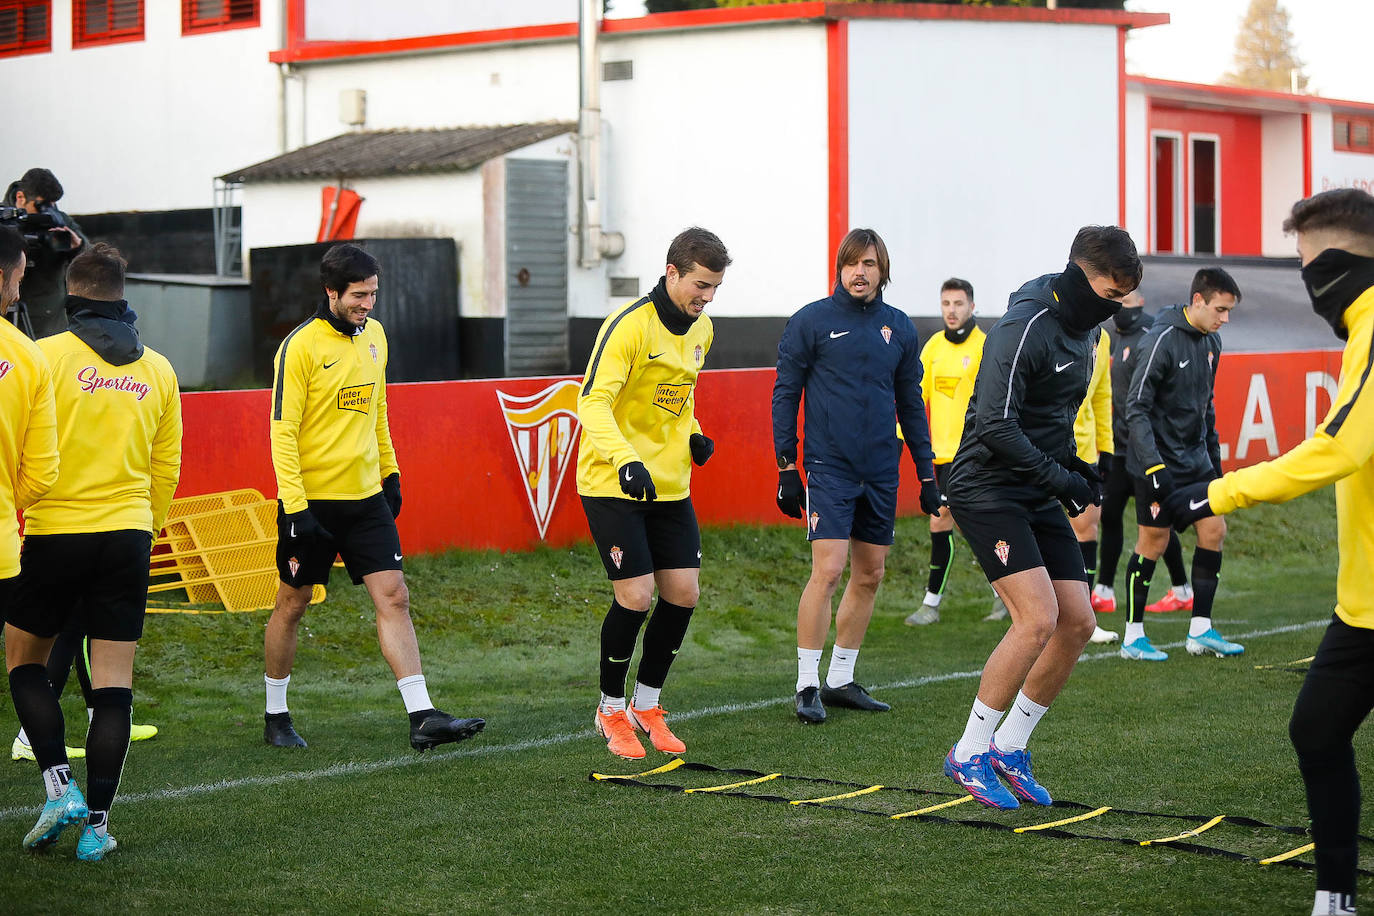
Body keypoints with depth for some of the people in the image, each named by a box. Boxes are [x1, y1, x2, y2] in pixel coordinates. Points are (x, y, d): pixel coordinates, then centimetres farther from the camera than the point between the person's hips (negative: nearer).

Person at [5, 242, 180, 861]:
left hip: (55, 533, -3)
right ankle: (97, 822, 2)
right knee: (113, 683, 3)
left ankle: (60, 786, 1)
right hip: (128, 536, 3)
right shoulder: (157, 369, 7)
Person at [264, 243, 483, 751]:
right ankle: (275, 716, 23)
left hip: (366, 498, 5)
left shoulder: (374, 334, 8)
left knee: (394, 597, -4)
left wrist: (390, 472, 18)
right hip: (312, 499, -5)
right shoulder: (300, 347, -13)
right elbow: (283, 432, -14)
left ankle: (422, 717, -8)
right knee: (292, 604, 7)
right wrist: (295, 506, -19)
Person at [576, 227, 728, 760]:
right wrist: (626, 460, -38)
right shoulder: (629, 325, -17)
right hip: (612, 481, -7)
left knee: (683, 593, 2)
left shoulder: (701, 330, 7)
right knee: (636, 595, -11)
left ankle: (646, 705, 20)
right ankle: (611, 711, 9)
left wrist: (693, 436, 5)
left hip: (670, 482, 7)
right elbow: (592, 401, -25)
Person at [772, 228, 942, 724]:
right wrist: (786, 467, -5)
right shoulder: (810, 321, -3)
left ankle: (841, 679, 19)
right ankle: (808, 684, -4)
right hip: (829, 467, -5)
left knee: (869, 576, 8)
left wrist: (927, 472, 13)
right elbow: (784, 394, 0)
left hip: (882, 472, 5)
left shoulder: (900, 329, 9)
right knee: (827, 571, -13)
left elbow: (911, 404, 16)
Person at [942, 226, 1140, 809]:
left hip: (1038, 496, 9)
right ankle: (969, 754, -6)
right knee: (1038, 617, -19)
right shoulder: (1025, 328, -20)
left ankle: (1009, 748, 15)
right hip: (987, 489, -9)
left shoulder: (1085, 329, 9)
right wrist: (1062, 480, -20)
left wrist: (1077, 466, 9)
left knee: (1078, 623, 1)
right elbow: (995, 427, -26)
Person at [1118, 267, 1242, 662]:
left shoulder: (1211, 342, 7)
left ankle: (1200, 630, 11)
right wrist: (1153, 466, -25)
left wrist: (1214, 453, 18)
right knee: (1153, 541, -2)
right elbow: (1136, 408, -20)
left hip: (1195, 459, 8)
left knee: (1214, 530, 3)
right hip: (1159, 462, -8)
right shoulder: (1162, 340, -18)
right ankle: (1133, 636, 9)